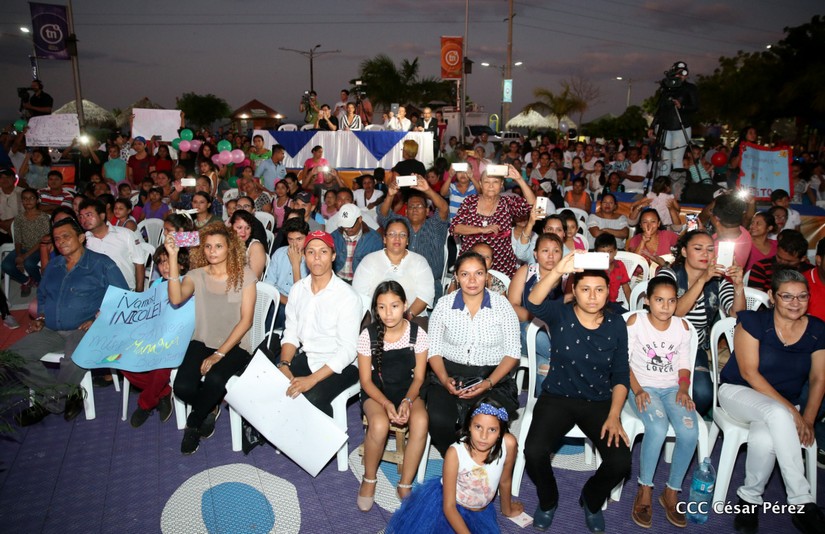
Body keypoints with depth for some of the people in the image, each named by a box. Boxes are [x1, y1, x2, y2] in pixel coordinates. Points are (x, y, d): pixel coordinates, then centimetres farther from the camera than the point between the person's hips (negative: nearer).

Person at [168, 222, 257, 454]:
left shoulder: (244, 275, -3)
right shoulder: (197, 275, 3)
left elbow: (246, 319, -8)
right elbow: (176, 299, -18)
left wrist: (219, 353, -14)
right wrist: (173, 256, -20)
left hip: (235, 345, -2)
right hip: (202, 342, 3)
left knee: (215, 379, -31)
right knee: (182, 387, -23)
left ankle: (194, 424, 2)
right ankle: (210, 408, 14)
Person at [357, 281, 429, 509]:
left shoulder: (417, 334, -8)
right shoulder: (368, 335, -11)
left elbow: (419, 377, -2)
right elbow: (366, 380, -6)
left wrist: (407, 401, -21)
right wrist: (386, 404, -22)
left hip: (408, 390, 1)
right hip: (376, 391, -1)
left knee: (420, 422, -31)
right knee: (380, 425, -33)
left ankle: (405, 485, -11)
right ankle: (369, 480, -3)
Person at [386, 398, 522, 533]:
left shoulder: (508, 444, -28)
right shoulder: (455, 452, -31)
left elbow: (505, 481, -6)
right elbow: (449, 506, -23)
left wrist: (507, 510, 10)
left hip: (480, 512, 3)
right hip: (448, 504, -2)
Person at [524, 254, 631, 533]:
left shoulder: (616, 325, -1)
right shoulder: (560, 314, -8)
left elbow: (621, 375, 4)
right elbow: (533, 303, -31)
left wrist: (614, 416, -8)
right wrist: (557, 271, -47)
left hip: (600, 402, 2)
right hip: (557, 397, -2)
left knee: (620, 461, -20)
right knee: (534, 451, -25)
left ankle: (592, 501, 18)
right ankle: (548, 501, 12)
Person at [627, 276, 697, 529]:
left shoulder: (682, 326, 8)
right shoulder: (635, 321, -3)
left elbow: (684, 365, 11)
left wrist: (684, 389, -6)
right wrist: (637, 389, -16)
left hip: (672, 388, 4)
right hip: (643, 386, -3)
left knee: (690, 431, -25)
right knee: (658, 427, -33)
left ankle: (672, 491, -4)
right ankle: (645, 489, -11)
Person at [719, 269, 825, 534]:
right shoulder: (753, 321, -9)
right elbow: (749, 373, -13)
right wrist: (791, 412, -18)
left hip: (785, 405, 3)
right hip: (738, 393, -2)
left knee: (764, 440, -34)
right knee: (777, 414, -38)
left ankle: (750, 498, -10)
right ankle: (803, 502, -28)